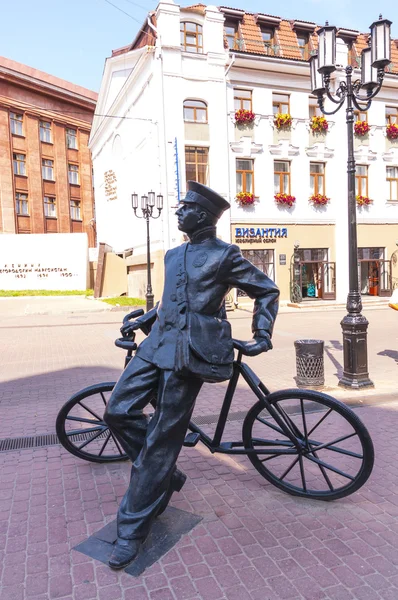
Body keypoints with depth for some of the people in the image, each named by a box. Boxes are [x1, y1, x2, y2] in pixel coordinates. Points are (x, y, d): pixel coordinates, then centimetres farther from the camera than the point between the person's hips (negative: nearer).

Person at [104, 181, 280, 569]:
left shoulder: (225, 255, -1)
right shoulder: (173, 255, 19)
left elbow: (267, 291, 7)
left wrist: (262, 337, 2)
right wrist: (142, 320, 21)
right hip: (157, 344, 7)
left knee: (161, 438, -4)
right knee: (118, 411, -3)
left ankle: (133, 529, 11)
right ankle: (164, 475, 21)